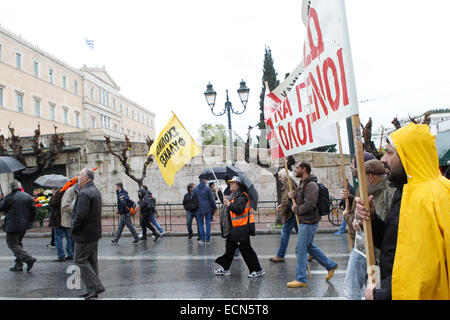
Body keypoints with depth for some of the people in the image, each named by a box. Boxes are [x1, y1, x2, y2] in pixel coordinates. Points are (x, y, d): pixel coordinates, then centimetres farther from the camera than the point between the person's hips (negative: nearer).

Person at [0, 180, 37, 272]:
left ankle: (29, 259, -16)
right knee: (18, 243, 19)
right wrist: (30, 221, 15)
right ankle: (19, 265, 18)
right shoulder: (28, 196, 3)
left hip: (13, 226, -6)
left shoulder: (9, 197, -12)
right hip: (24, 225, 6)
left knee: (12, 244, 0)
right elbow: (33, 210, 4)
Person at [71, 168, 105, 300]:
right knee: (92, 261, 14)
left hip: (85, 234, -10)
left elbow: (80, 215, -26)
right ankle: (92, 291, 21)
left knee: (80, 260, 0)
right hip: (95, 233, 10)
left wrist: (73, 229, -11)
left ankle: (96, 287, -2)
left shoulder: (84, 193, -20)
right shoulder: (96, 191, 12)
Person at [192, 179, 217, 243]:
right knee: (208, 223, 6)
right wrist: (214, 207, 5)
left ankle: (202, 239, 7)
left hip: (199, 209, 2)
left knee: (200, 223, 9)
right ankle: (207, 239, 6)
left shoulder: (195, 189, 1)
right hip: (207, 209, -2)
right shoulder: (208, 188, -7)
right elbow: (212, 199, -5)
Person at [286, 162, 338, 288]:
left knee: (301, 249, -4)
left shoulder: (311, 185, -19)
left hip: (309, 222, -10)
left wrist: (295, 209, -12)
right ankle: (331, 265, 33)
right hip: (304, 221, 10)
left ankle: (301, 279, 7)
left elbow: (309, 205, -27)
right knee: (309, 246, 20)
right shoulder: (302, 183, 13)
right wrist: (293, 195, 1)